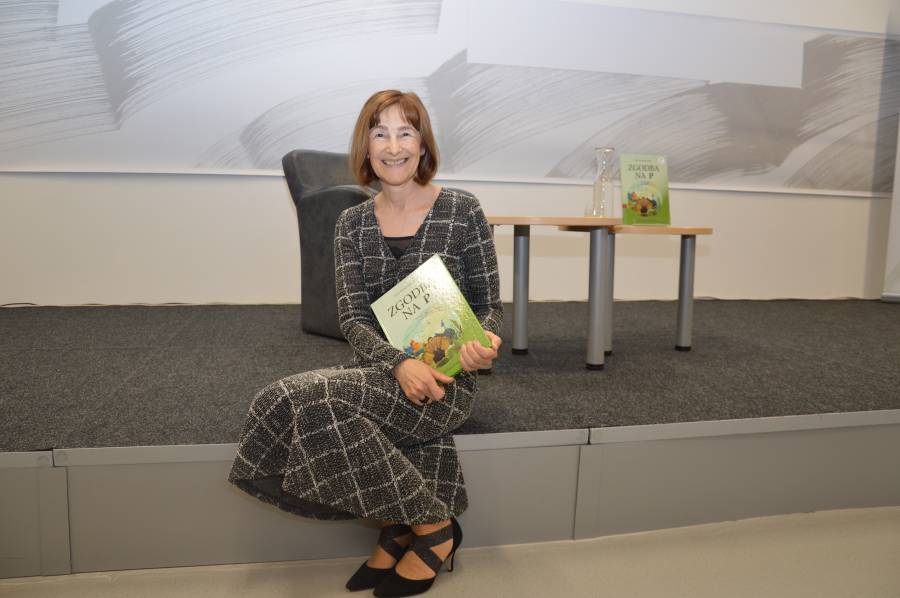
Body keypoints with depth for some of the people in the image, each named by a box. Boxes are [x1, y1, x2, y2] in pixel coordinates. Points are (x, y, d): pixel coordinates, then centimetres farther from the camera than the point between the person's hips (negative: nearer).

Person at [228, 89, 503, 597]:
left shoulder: (462, 211, -2)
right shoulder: (353, 223, 8)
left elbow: (490, 306, 1)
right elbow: (353, 318, -1)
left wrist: (485, 343, -24)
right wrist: (400, 364, -21)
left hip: (445, 380, -4)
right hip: (378, 375, 5)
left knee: (317, 400, -28)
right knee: (287, 404, -24)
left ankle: (433, 527, -7)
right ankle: (397, 527, -2)